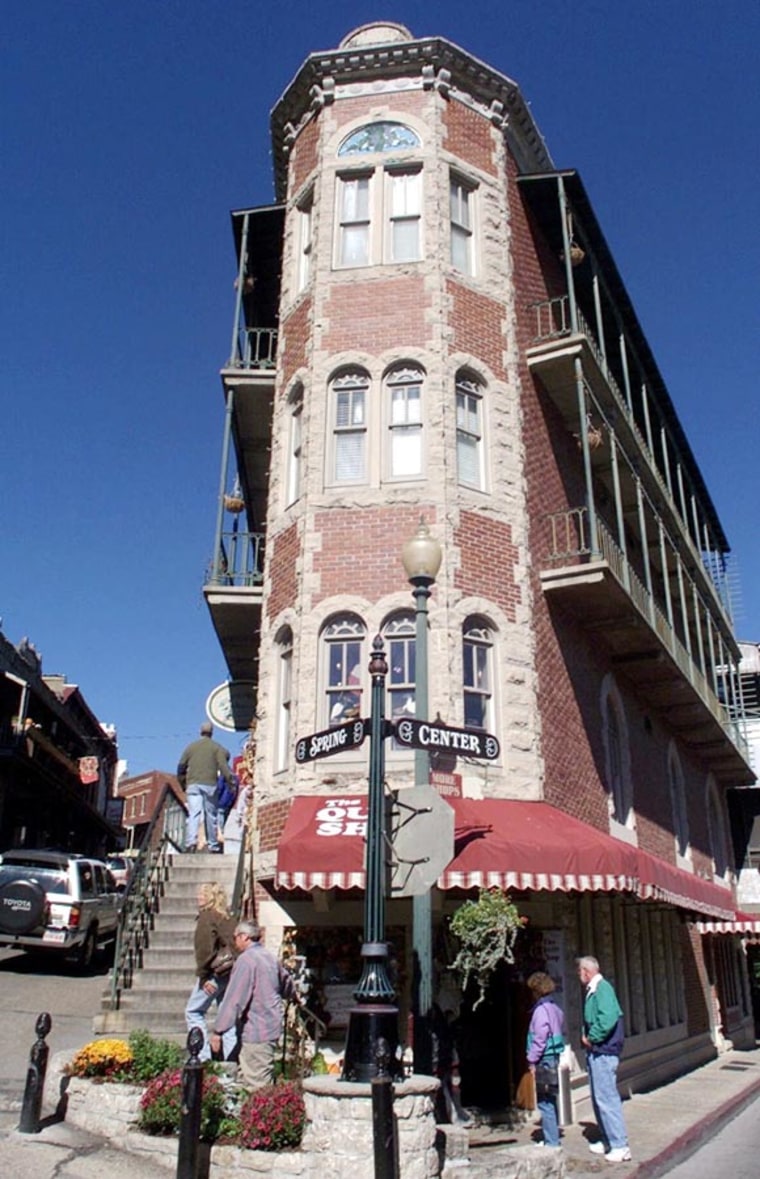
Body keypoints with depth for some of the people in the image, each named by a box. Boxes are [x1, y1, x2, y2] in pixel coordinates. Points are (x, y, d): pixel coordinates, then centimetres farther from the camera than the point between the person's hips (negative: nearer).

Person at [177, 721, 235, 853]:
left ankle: (191, 841, -26)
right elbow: (223, 766, -6)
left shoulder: (191, 746, 14)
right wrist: (229, 779, -6)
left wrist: (183, 784, 23)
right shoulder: (217, 747, 7)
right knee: (211, 815, 7)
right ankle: (213, 845, 13)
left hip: (193, 784, 1)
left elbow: (181, 767, 13)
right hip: (210, 784, -1)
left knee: (193, 814, -8)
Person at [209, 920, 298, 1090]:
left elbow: (234, 999, -18)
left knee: (258, 1086, -6)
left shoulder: (246, 959, -14)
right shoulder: (270, 957, 14)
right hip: (272, 1027, 9)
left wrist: (218, 1030, -15)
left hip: (256, 1032, -9)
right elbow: (286, 980, 33)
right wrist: (294, 995, 54)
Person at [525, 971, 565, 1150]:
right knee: (551, 1101, 16)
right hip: (556, 1059, 9)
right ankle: (552, 1139, 24)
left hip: (545, 1061, -9)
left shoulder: (541, 1010, -16)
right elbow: (561, 1033, 16)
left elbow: (539, 1038, -18)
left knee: (545, 1103, -2)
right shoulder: (556, 1008, 10)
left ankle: (552, 1143, 1)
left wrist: (532, 1061, -12)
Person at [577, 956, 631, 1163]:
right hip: (596, 1052, 10)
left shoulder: (602, 988, -16)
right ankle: (608, 1141, 26)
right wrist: (587, 1037, 5)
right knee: (599, 1097, 16)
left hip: (603, 1052, -10)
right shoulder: (592, 990, 13)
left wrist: (592, 1038, -18)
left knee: (606, 1098, -6)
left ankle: (620, 1146, 0)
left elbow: (608, 1017, -28)